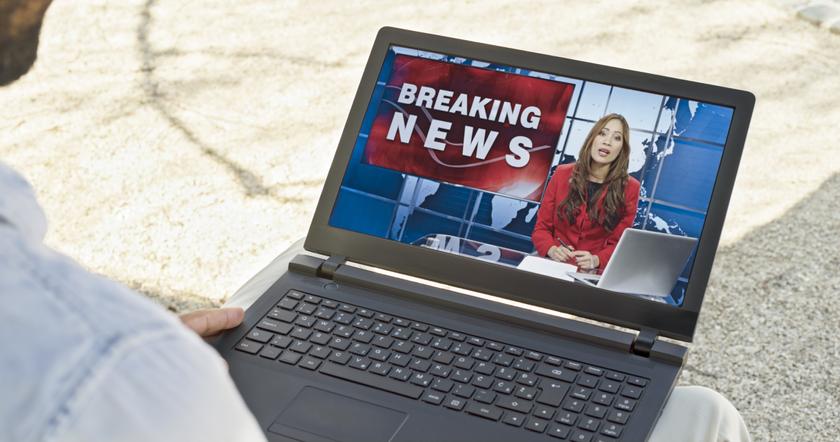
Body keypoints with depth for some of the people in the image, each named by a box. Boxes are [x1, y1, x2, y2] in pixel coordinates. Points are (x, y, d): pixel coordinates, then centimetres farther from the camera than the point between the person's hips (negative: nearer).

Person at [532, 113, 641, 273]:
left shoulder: (629, 188, 3)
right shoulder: (563, 174, 6)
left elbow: (618, 243, 4)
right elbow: (541, 228, 8)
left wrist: (596, 260, -17)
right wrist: (552, 250, -14)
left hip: (595, 273, -1)